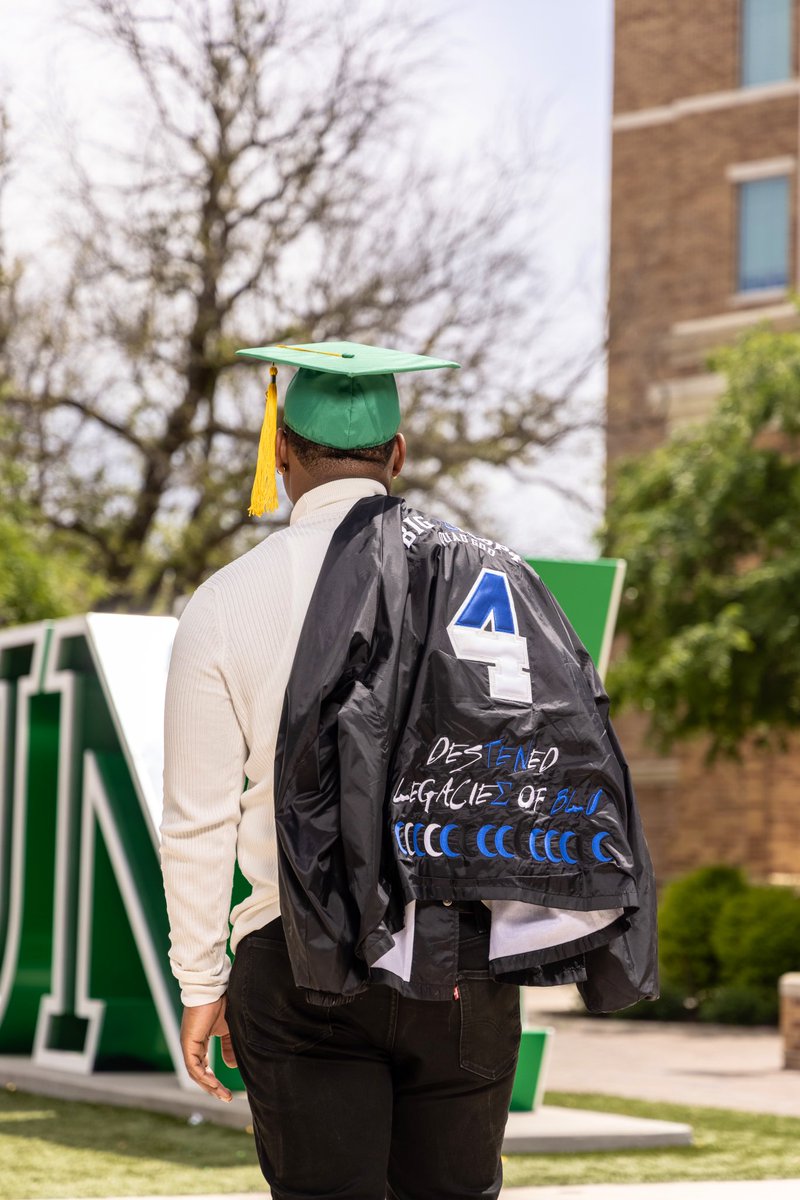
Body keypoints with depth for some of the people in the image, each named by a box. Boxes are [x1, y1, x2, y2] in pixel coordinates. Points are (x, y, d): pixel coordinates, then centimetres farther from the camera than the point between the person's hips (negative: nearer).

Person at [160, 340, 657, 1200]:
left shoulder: (228, 604, -1)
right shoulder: (494, 579, 5)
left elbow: (199, 820, 0)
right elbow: (555, 771, 2)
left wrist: (201, 982, 9)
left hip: (303, 970, -2)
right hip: (471, 964, 2)